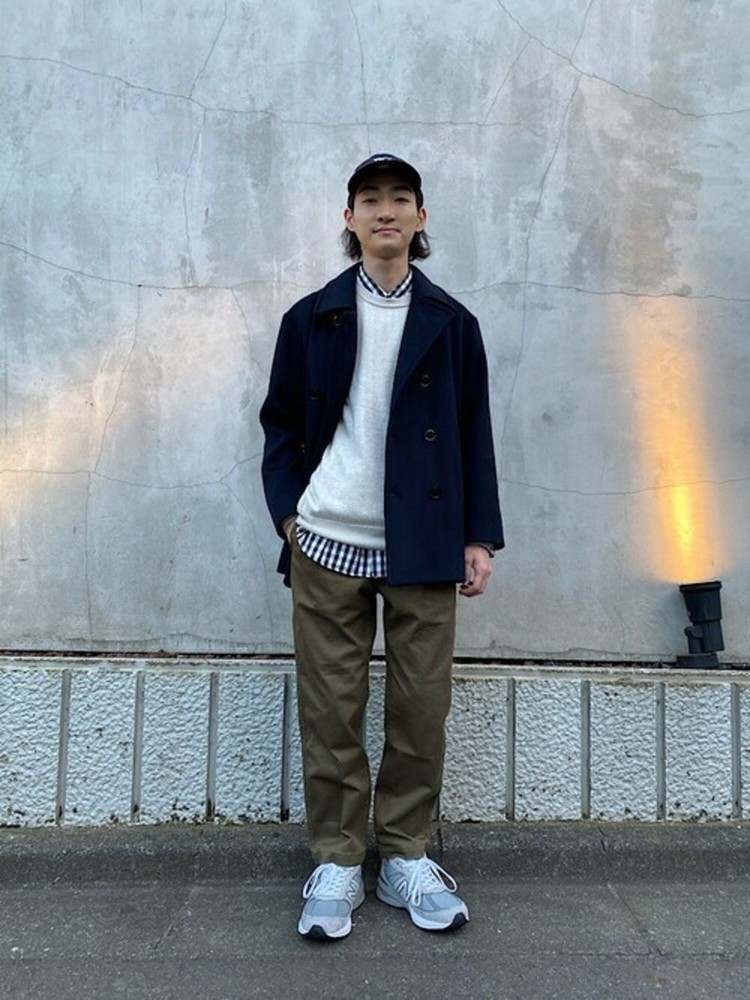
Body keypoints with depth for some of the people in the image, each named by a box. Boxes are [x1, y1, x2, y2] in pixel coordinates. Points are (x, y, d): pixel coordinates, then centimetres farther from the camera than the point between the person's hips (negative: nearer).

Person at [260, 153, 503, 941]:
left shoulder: (451, 323, 10)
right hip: (328, 545, 0)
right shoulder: (311, 318, 10)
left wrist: (479, 536, 2)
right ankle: (336, 862, 17)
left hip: (422, 549, 1)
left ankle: (407, 856, 20)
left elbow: (474, 433, 8)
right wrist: (287, 511, -1)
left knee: (421, 710, 4)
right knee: (330, 712, 3)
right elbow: (280, 424, 11)